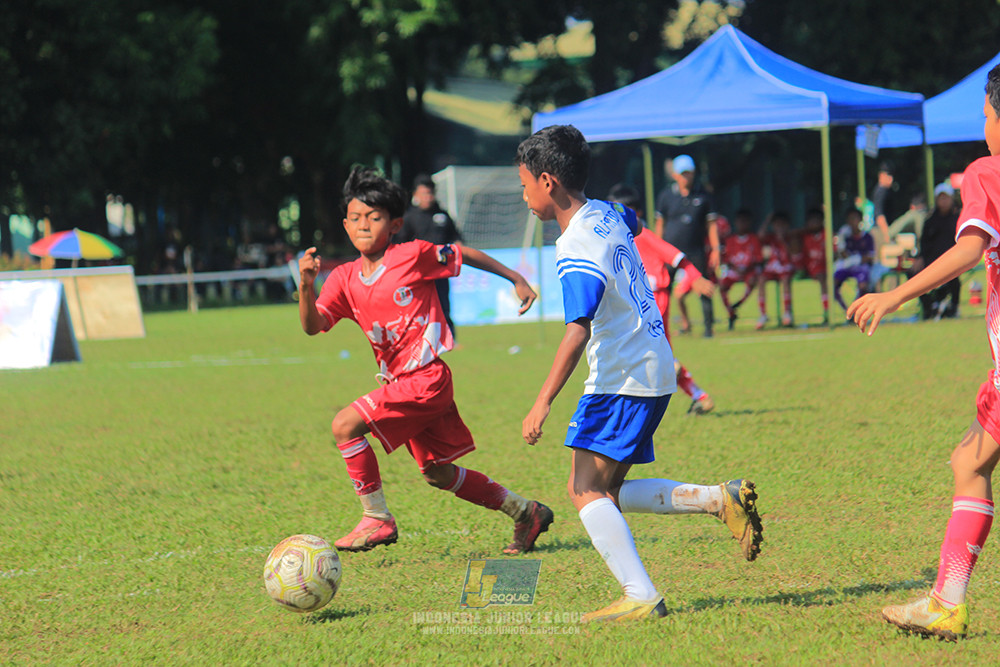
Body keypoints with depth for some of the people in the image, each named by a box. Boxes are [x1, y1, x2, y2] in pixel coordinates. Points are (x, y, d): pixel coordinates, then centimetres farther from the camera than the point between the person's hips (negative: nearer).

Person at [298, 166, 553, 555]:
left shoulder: (413, 256, -9)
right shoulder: (345, 279, 6)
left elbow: (466, 255, 6)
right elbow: (312, 325, -5)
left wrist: (516, 279, 13)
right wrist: (306, 284, -23)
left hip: (427, 378, -7)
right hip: (399, 383, 7)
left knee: (346, 425, -18)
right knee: (437, 473, 16)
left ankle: (377, 519, -7)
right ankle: (524, 512, 30)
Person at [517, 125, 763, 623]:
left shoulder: (577, 250, -19)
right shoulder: (607, 215, 8)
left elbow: (578, 330, -28)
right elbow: (633, 224, 35)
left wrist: (543, 403, -30)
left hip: (622, 381, -9)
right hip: (654, 371, 9)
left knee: (588, 492, -10)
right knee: (605, 492, 13)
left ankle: (641, 597, -17)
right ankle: (720, 499, 6)